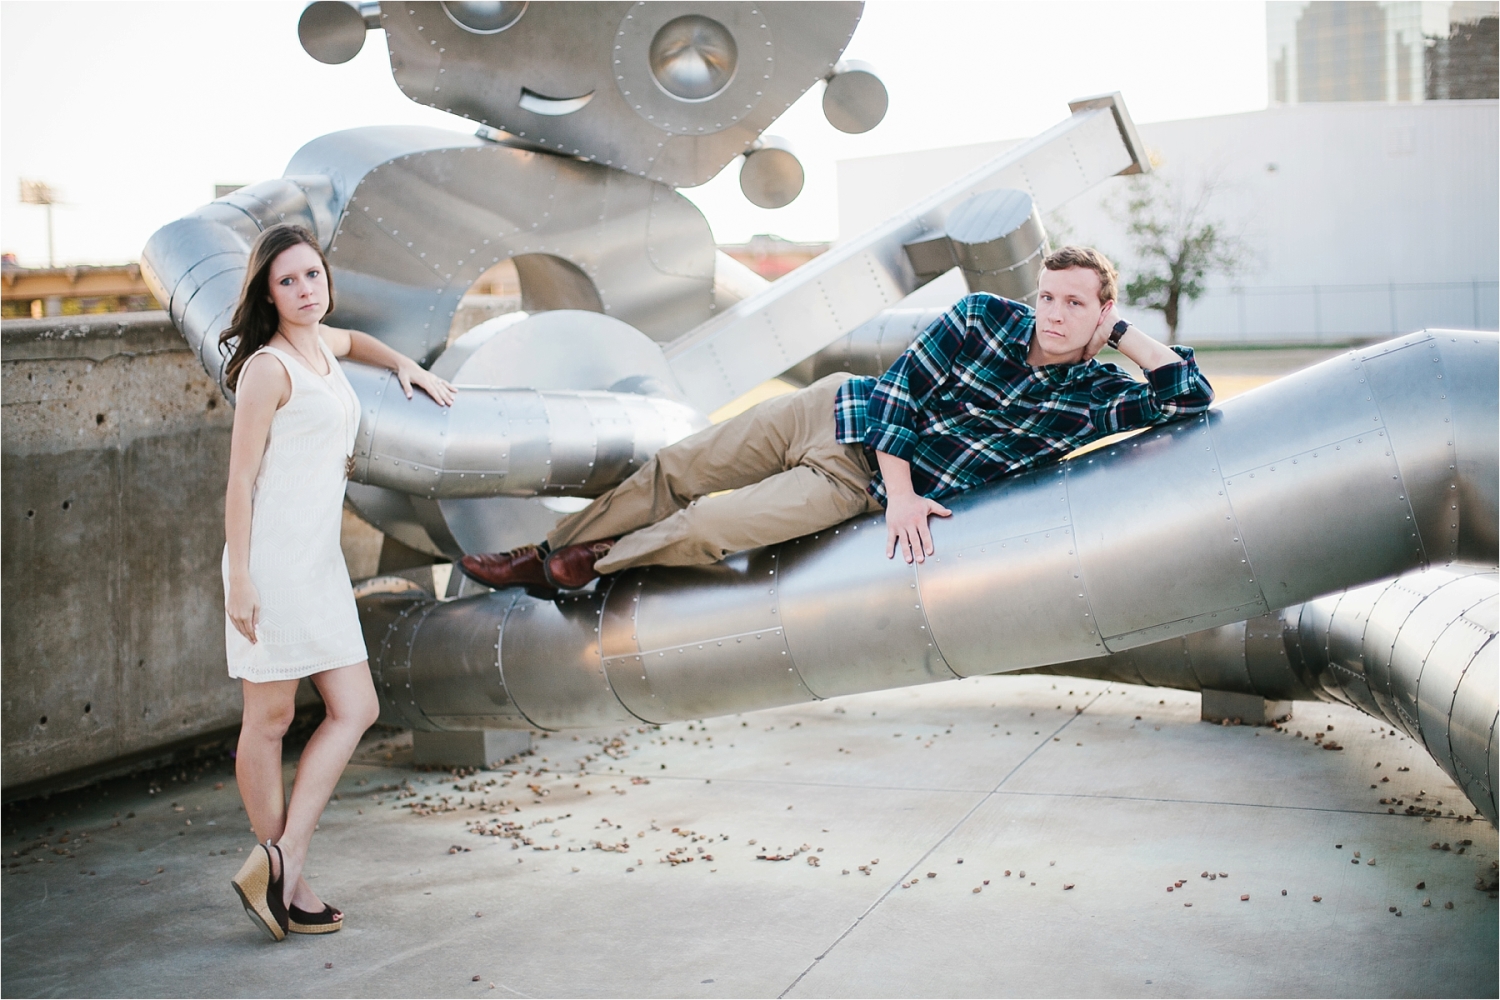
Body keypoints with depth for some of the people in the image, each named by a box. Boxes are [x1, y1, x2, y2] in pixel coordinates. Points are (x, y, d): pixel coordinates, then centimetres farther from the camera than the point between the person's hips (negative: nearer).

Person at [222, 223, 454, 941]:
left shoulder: (322, 345, 15)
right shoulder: (267, 369, -9)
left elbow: (355, 342, 43)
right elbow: (240, 479, -12)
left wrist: (408, 367, 29)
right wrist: (239, 579, -16)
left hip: (321, 561, 9)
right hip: (273, 561, -9)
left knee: (355, 711, 3)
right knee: (270, 720, 1)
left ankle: (280, 864, 4)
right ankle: (280, 875, 10)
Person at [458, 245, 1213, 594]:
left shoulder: (1093, 396, -12)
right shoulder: (984, 317, -12)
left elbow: (1191, 398, -17)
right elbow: (898, 391, -11)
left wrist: (1124, 335, -20)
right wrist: (901, 493, -20)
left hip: (861, 485, -2)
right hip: (839, 412, 2)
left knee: (701, 531, -12)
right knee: (676, 469, 6)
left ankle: (586, 565, 14)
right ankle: (544, 556, 23)